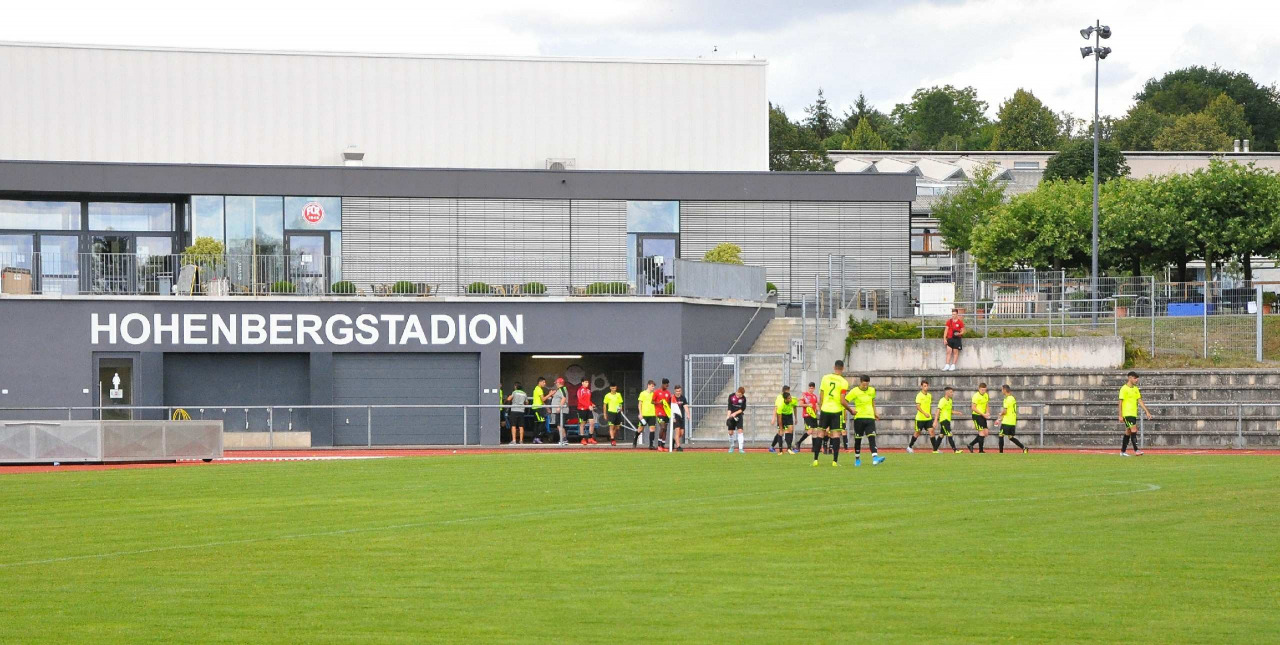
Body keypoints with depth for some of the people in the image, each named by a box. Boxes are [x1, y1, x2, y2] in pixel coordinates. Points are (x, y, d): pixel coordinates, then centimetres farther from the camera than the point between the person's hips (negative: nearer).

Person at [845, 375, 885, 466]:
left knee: (872, 437, -13)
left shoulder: (872, 390, 8)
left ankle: (875, 458, -26)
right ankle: (857, 459, 23)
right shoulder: (854, 391, -6)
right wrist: (851, 410, -13)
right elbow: (844, 401, -5)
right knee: (858, 439, 7)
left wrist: (875, 412, 20)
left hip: (870, 417, 2)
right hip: (859, 418, -2)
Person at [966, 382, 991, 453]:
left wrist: (987, 413, 1)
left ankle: (971, 444, 16)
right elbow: (973, 408, -18)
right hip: (977, 415, -8)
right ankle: (981, 450, -2)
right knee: (982, 433, -10)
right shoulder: (976, 396, -15)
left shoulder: (986, 395, 9)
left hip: (983, 416, 8)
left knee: (985, 433, 6)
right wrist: (983, 414, -20)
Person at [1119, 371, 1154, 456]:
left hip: (1133, 414, 8)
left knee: (1128, 432, 10)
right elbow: (1120, 402, -9)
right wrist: (1120, 416, -13)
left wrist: (1147, 412, 6)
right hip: (1127, 413, -7)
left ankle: (1123, 451, 16)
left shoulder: (1136, 389, 13)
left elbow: (1140, 401, 14)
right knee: (1134, 430, -16)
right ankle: (1136, 450, -17)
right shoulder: (1124, 389, -8)